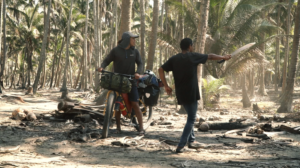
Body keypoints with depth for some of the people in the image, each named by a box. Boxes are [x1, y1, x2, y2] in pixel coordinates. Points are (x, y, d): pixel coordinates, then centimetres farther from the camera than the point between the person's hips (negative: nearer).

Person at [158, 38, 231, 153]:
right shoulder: (193, 56, -3)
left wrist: (166, 86, 2)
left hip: (180, 94, 6)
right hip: (191, 94, -6)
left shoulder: (174, 59, 7)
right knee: (191, 119, 0)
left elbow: (161, 69, 0)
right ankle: (181, 146, -8)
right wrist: (223, 57, 23)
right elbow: (211, 56, 7)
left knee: (191, 117, 23)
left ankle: (191, 141, 29)